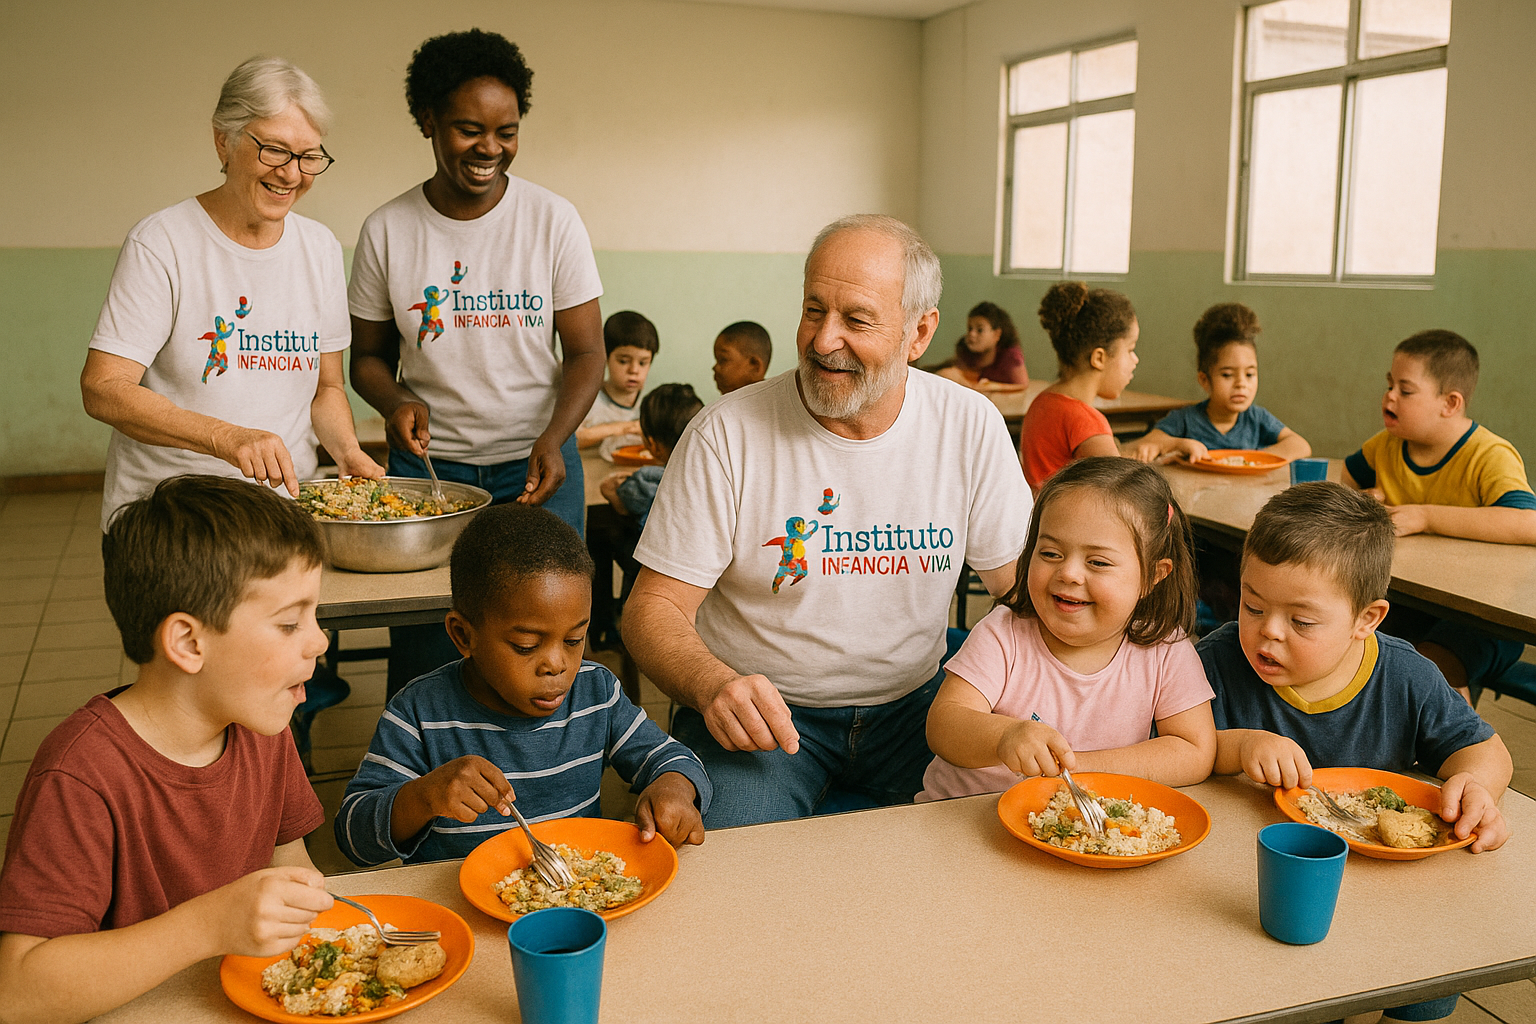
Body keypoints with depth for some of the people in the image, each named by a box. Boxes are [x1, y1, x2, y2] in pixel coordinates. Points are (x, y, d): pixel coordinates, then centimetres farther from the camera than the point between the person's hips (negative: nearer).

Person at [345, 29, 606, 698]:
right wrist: (395, 402, -14)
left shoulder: (553, 221, -4)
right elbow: (367, 356, 9)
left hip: (536, 466, 0)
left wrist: (553, 438, -19)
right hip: (427, 463, 1)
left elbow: (586, 352, -2)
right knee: (424, 651, 3)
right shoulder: (386, 231, -1)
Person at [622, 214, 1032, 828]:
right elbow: (653, 606, -10)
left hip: (911, 706, 4)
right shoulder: (726, 433, -12)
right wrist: (714, 684, -32)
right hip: (758, 711, -3)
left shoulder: (971, 426, -4)